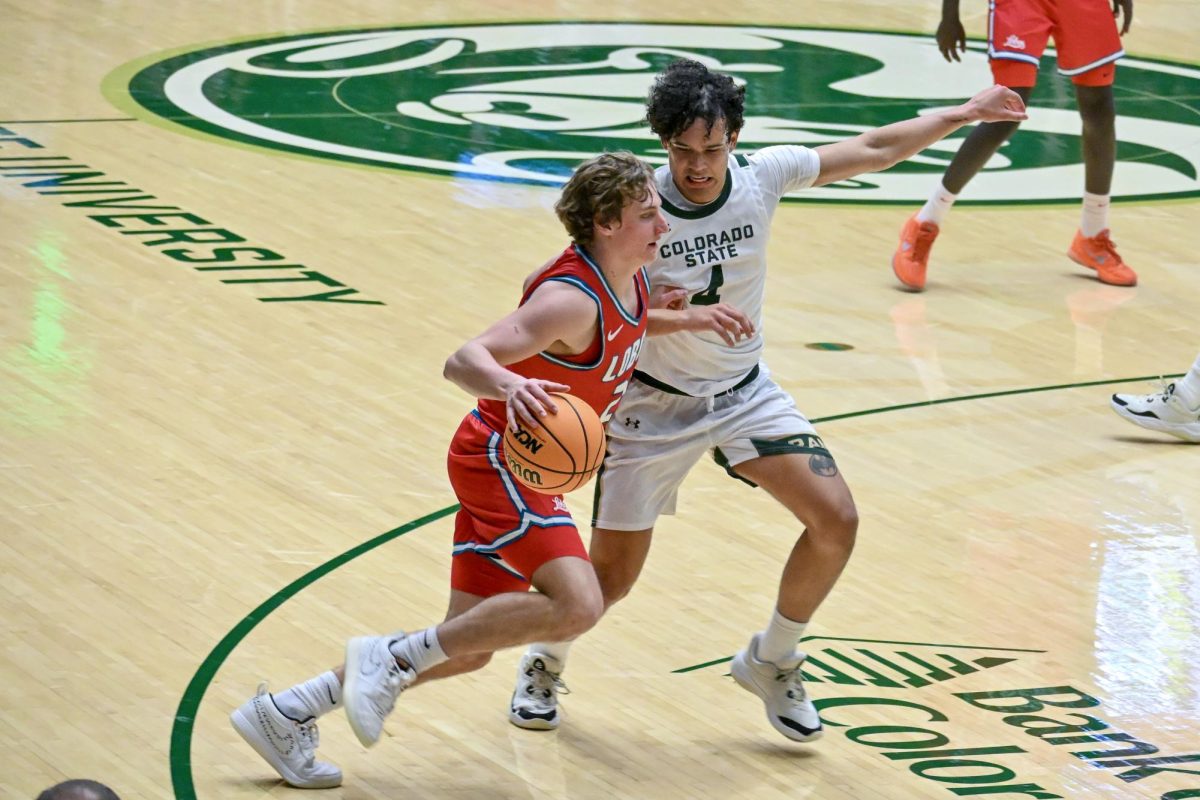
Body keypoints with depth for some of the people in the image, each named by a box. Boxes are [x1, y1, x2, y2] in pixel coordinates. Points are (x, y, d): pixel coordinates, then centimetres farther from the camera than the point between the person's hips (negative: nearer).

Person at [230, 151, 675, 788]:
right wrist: (509, 385, -54)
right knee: (577, 604, -27)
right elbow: (464, 360, -35)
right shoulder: (571, 299, -24)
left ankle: (285, 713, 18)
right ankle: (395, 657, -15)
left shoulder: (631, 280, 3)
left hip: (522, 470, 9)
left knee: (466, 649, 10)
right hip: (499, 459, -9)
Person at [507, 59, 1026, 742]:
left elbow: (874, 150, -1)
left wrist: (967, 113, 2)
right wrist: (687, 318, -38)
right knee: (611, 578, -1)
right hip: (658, 403, -3)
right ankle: (545, 662, 33)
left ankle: (771, 662, 12)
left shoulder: (763, 174, -13)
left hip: (745, 391, 3)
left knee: (837, 521, -12)